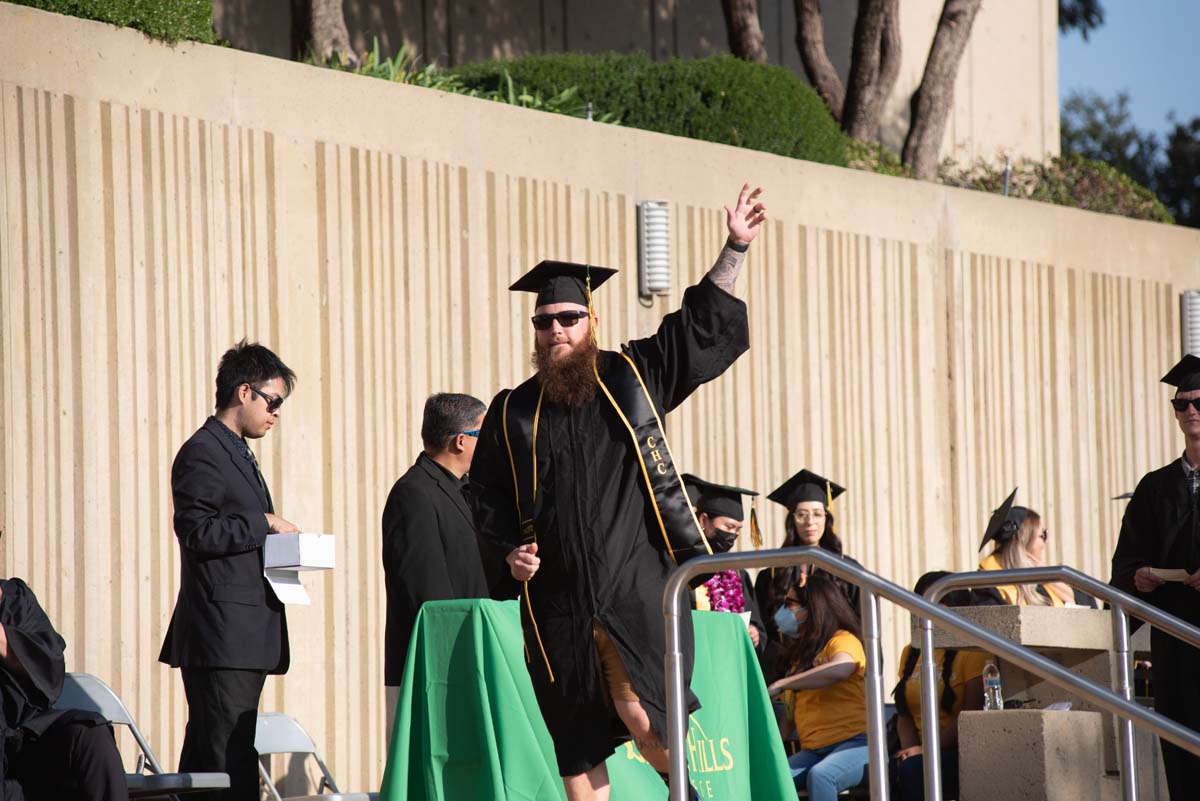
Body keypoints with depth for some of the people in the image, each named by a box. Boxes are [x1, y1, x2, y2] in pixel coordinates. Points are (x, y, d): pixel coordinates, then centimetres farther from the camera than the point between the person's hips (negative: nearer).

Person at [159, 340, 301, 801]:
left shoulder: (239, 454, 23)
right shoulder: (202, 453, -8)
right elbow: (198, 531, -17)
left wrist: (277, 539, 10)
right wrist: (264, 523, -12)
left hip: (246, 638, 10)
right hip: (222, 634, -10)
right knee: (230, 764, -13)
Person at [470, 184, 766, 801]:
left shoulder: (633, 377, 7)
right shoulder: (513, 413, 10)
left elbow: (703, 324, 9)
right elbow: (487, 499, 16)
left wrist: (735, 248, 2)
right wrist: (512, 550, -1)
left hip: (636, 587, -2)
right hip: (557, 602, 2)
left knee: (642, 715, -16)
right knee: (575, 747, 3)